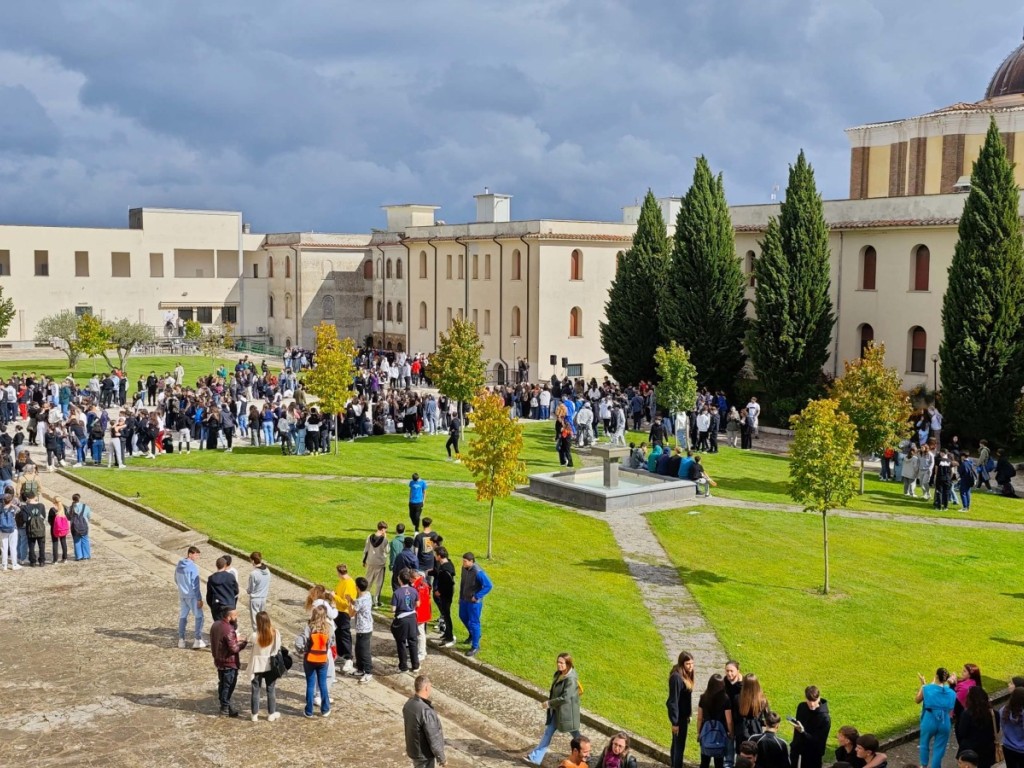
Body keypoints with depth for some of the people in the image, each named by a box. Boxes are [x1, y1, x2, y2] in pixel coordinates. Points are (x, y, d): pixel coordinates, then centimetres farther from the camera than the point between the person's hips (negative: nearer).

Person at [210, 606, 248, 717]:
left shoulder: (216, 624, -1)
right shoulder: (229, 630, -29)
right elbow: (234, 649, -26)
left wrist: (235, 639, 9)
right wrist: (244, 643, -11)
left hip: (219, 661, 9)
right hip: (229, 663, -9)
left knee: (222, 684, 21)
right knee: (228, 686, 6)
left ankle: (223, 704, 33)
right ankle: (225, 708, 16)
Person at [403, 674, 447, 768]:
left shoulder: (408, 704, -6)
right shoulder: (426, 711, -33)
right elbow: (433, 739, -26)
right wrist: (441, 758, -13)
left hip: (413, 750, 8)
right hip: (424, 754, -8)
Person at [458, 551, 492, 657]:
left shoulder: (478, 572, -27)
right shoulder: (464, 568, -4)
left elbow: (488, 585, -26)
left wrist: (477, 596, -23)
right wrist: (461, 595, 15)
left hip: (474, 602, -8)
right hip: (464, 600, 8)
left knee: (473, 623, 1)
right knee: (463, 617, 25)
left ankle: (475, 647, 14)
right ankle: (473, 634, 50)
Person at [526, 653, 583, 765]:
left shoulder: (571, 679, -26)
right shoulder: (559, 674, 1)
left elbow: (565, 698, -28)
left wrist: (549, 703, -21)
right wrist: (548, 700, 2)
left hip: (567, 711, -9)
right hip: (556, 710, 9)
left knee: (575, 734, 10)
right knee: (548, 731, 11)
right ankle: (536, 757, 16)